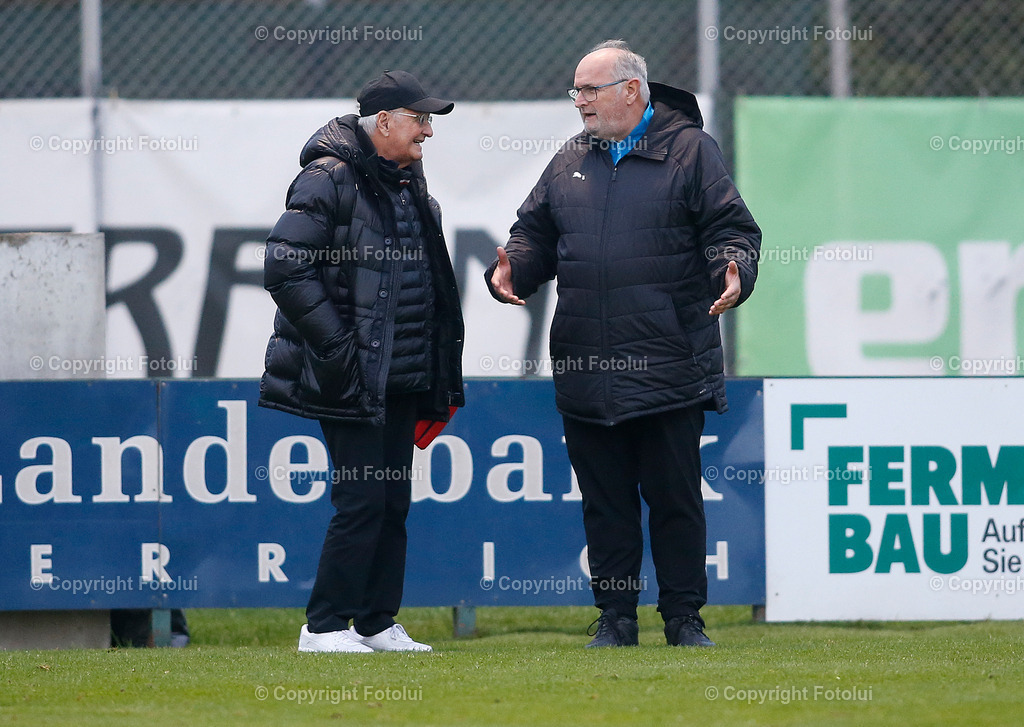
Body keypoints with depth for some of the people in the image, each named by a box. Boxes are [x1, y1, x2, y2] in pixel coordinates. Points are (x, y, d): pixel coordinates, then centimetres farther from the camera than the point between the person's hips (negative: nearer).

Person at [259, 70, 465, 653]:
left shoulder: (411, 188, 17)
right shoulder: (329, 181, -10)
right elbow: (287, 269, -16)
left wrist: (441, 381, 18)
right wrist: (335, 343, -18)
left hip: (401, 380, 8)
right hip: (350, 379, -8)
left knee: (393, 501, 8)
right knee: (363, 499, -10)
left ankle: (378, 625, 15)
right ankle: (324, 627, -4)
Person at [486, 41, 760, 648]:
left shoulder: (690, 151, 1)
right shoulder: (570, 163, 15)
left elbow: (731, 229, -2)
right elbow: (536, 234, 18)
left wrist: (734, 271, -22)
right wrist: (512, 270, -1)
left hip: (669, 369, -4)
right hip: (586, 371, 4)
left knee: (675, 498, 1)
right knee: (605, 501, 7)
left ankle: (684, 619, 9)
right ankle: (615, 619, 13)